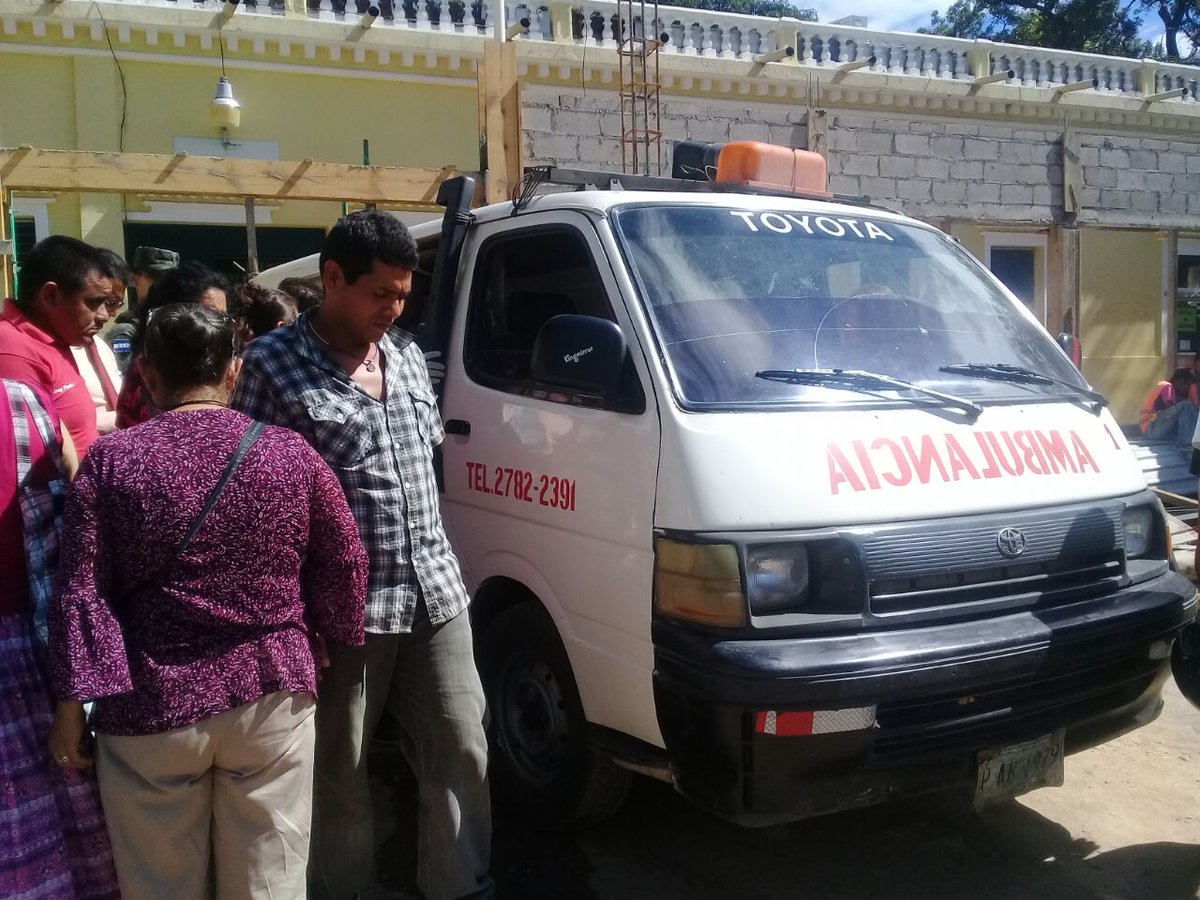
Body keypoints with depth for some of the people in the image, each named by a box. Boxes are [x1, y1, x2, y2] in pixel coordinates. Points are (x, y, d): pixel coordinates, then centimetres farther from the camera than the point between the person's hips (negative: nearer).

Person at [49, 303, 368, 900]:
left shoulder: (110, 461, -7)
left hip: (150, 707, -1)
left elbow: (81, 595, -7)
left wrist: (70, 704, 1)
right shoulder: (289, 453, -3)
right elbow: (346, 564, 1)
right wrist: (326, 636, 17)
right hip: (273, 696, 1)